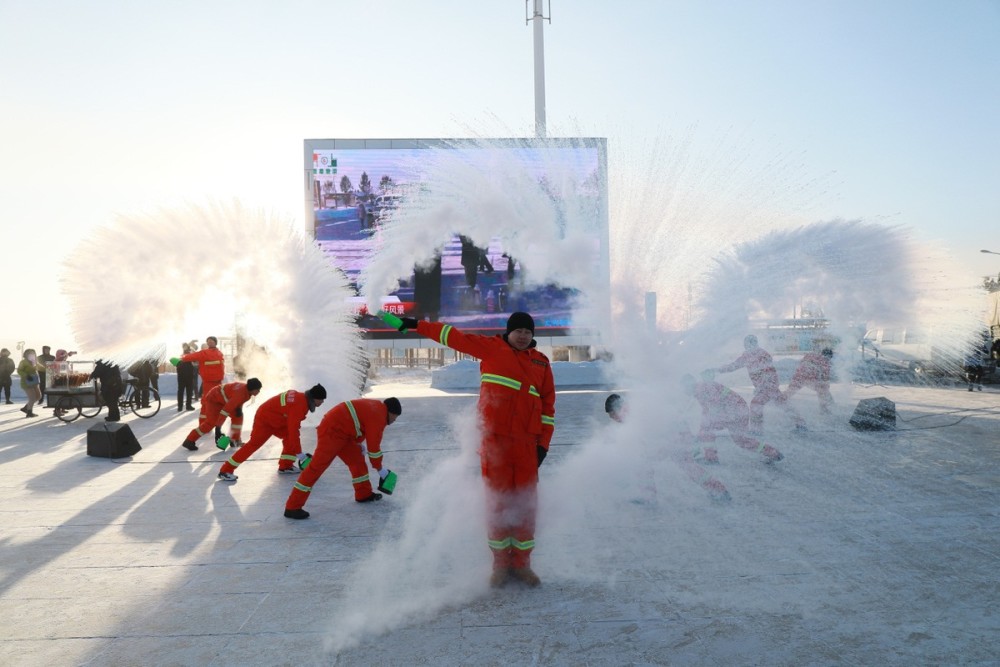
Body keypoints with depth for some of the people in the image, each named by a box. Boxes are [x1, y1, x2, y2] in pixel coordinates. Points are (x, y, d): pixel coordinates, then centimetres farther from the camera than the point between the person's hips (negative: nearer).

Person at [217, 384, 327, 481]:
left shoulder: (302, 397, -2)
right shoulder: (298, 405, -32)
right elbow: (293, 430, -33)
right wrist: (299, 454, -28)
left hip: (276, 419, 10)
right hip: (264, 420, -10)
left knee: (289, 438, 6)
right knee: (253, 444, -11)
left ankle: (285, 466, 13)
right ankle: (225, 471, -6)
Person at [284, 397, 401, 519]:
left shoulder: (377, 407, 15)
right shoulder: (378, 416, -14)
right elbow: (373, 445, -10)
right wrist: (380, 469, 2)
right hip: (331, 432, -11)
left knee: (357, 459, 16)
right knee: (316, 467, -10)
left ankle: (364, 494, 28)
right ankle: (292, 507, -8)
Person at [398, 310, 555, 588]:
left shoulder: (541, 362, 11)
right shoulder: (491, 347, 6)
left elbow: (548, 403, 12)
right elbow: (453, 336, 10)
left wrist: (543, 442, 5)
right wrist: (416, 325, 10)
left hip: (527, 444, 2)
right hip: (494, 440, -2)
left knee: (526, 503, 4)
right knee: (497, 502, 1)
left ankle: (521, 563, 18)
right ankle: (500, 564, 15)